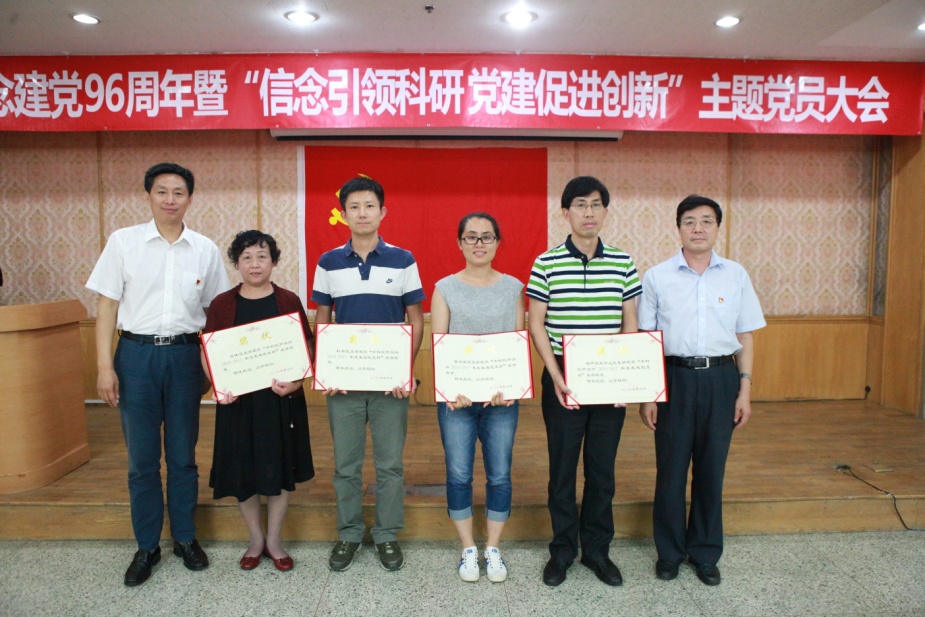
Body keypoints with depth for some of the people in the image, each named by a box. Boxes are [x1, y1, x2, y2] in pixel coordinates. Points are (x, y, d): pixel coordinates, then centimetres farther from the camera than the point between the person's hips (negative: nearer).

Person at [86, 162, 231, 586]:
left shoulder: (205, 250, 4)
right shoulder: (123, 241, 1)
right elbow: (107, 305, 1)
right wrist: (104, 366, -5)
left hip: (184, 354, 1)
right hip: (136, 352, 0)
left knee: (183, 455, 10)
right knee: (141, 458, 7)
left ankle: (185, 538, 26)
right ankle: (146, 547, 23)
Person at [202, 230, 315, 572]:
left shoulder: (289, 301, 0)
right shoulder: (222, 304, 2)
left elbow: (306, 349, -1)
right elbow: (208, 352, 2)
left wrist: (296, 381, -18)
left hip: (282, 399, -1)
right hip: (238, 399, 1)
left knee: (280, 468, 8)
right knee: (241, 470, 8)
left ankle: (274, 540, 27)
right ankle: (255, 539, 30)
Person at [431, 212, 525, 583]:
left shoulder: (512, 287, 5)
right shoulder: (445, 288, 2)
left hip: (502, 396, 1)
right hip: (456, 396, -1)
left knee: (499, 474, 7)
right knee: (458, 474, 5)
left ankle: (493, 549, 25)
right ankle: (468, 549, 24)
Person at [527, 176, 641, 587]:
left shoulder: (623, 264, 4)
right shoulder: (547, 263, -3)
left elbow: (630, 325, 7)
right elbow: (536, 325, -3)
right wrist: (556, 377, -12)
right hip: (562, 381, -2)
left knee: (603, 468, 11)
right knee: (562, 468, 8)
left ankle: (597, 549, 27)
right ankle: (562, 550, 25)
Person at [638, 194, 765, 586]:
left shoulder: (736, 275, 5)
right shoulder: (657, 277, 0)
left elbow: (745, 337, 9)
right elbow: (646, 339, 1)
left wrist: (745, 390, 3)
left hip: (720, 379, 2)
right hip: (674, 377, -1)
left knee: (711, 469, 10)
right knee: (671, 468, 6)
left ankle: (705, 553, 28)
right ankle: (669, 551, 25)